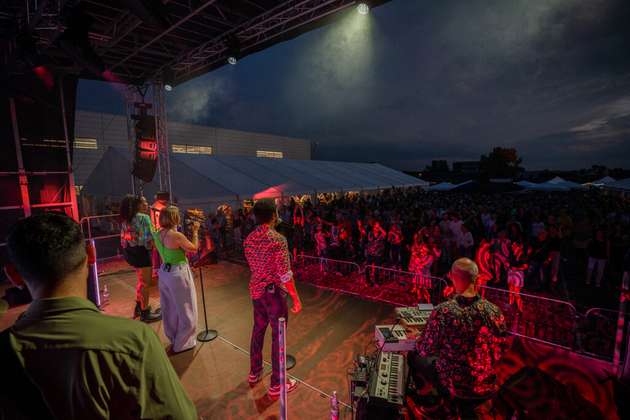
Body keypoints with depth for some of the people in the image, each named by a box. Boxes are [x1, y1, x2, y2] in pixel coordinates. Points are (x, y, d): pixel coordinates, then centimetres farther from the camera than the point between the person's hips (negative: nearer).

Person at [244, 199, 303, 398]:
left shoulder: (249, 239, 0)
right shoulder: (278, 239, -22)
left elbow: (253, 266, 10)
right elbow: (285, 274, -22)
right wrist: (296, 298, -14)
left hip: (255, 290, 7)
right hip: (274, 292, -7)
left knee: (258, 330, 23)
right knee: (278, 336, 7)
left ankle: (254, 372, 41)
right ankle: (276, 385, 21)